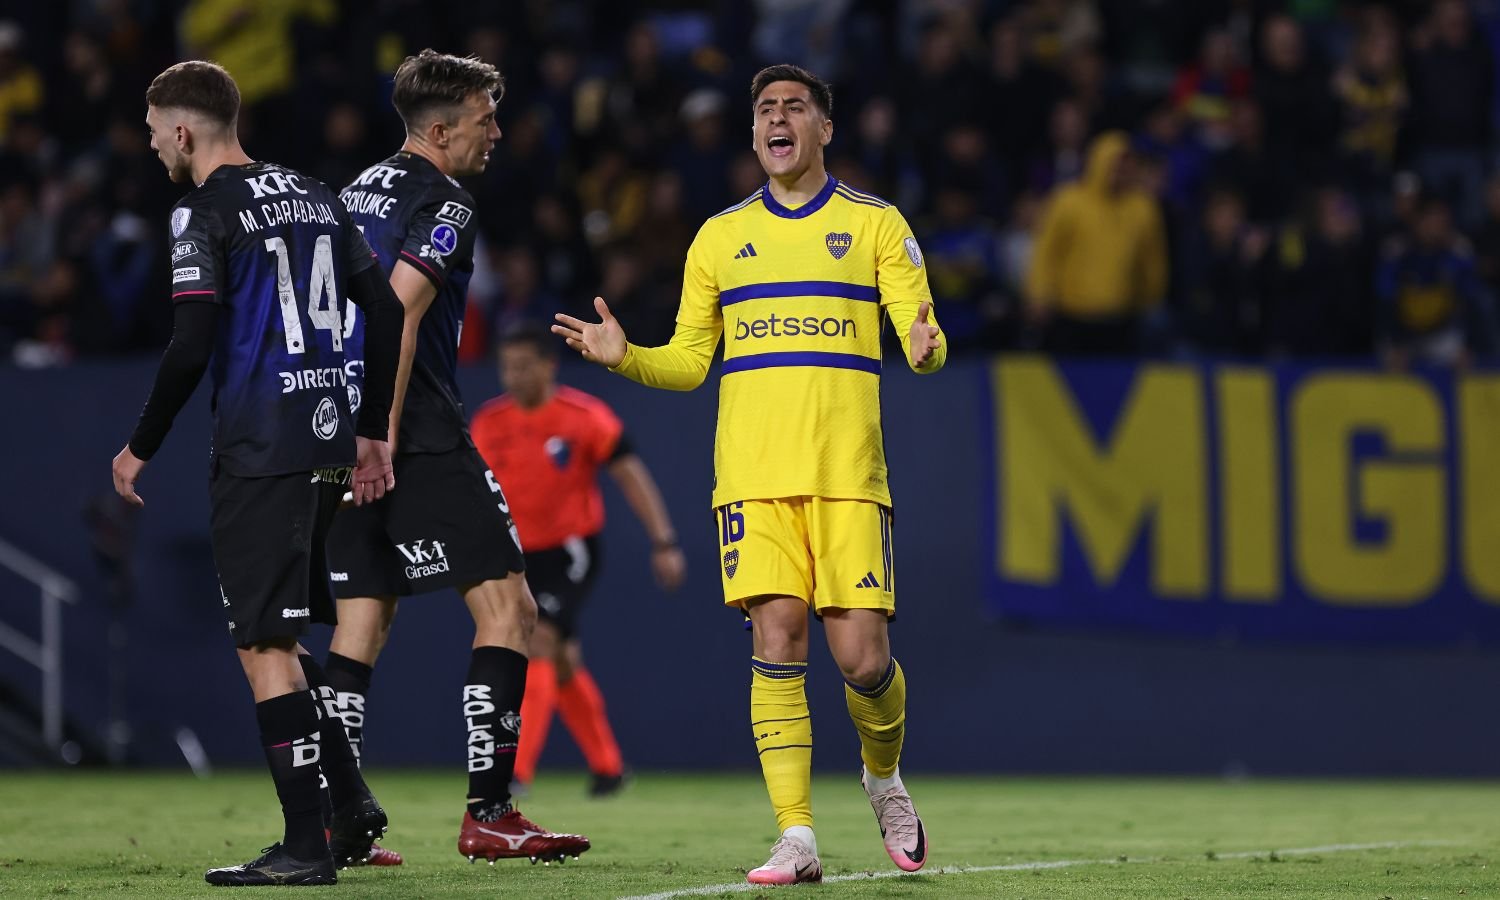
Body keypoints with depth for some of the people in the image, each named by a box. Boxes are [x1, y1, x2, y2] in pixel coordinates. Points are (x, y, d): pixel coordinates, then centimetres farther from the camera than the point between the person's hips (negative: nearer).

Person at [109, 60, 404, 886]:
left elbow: (192, 346, -16)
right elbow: (385, 312, 15)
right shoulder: (314, 197, 14)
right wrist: (373, 432, 20)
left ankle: (305, 844, -7)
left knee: (264, 646, -4)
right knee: (279, 635, 19)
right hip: (328, 439, 8)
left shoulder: (207, 212, -8)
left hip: (258, 450, -8)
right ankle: (350, 801, 11)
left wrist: (140, 446, -5)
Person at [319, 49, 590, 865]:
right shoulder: (443, 204, -9)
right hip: (421, 444, -9)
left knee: (361, 625, 9)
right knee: (507, 609, -3)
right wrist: (384, 436, -21)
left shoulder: (361, 192, 18)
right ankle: (488, 814, -7)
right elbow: (399, 312, -20)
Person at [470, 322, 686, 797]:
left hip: (572, 551, -5)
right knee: (561, 664, 13)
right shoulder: (488, 424, 0)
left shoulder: (585, 416, -12)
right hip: (520, 556, 5)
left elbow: (630, 474, -10)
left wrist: (664, 543, -15)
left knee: (540, 640, -23)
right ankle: (607, 766, 30)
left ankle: (517, 771, -27)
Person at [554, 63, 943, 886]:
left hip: (847, 475, -1)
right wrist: (624, 355, -3)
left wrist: (924, 348, -21)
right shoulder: (720, 237, 14)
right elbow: (688, 362, 17)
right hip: (753, 472, 1)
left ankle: (884, 778, 23)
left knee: (861, 656, -8)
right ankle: (796, 840, -9)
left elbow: (920, 332, 3)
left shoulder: (875, 224, 9)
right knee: (776, 641, -10)